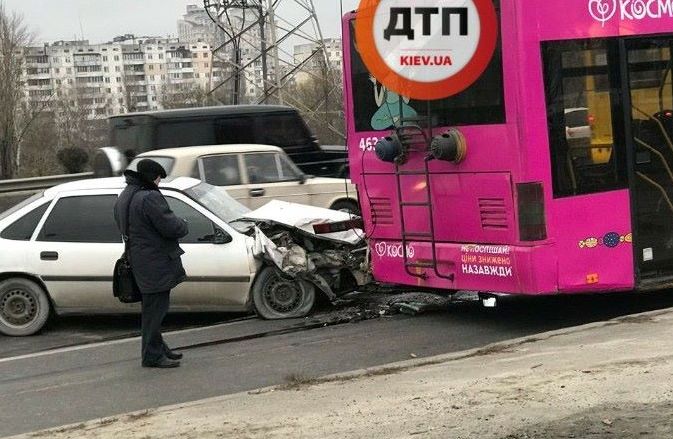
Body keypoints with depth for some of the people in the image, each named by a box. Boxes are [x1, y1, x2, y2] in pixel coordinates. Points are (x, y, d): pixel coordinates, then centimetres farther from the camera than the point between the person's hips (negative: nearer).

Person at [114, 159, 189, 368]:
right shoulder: (149, 198, -20)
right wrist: (184, 226, 1)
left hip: (139, 260, 10)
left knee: (153, 307, 19)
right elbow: (170, 226, -22)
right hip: (155, 263, -10)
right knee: (155, 307, -4)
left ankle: (158, 348, 30)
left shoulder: (125, 196, 13)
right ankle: (153, 355, 1)